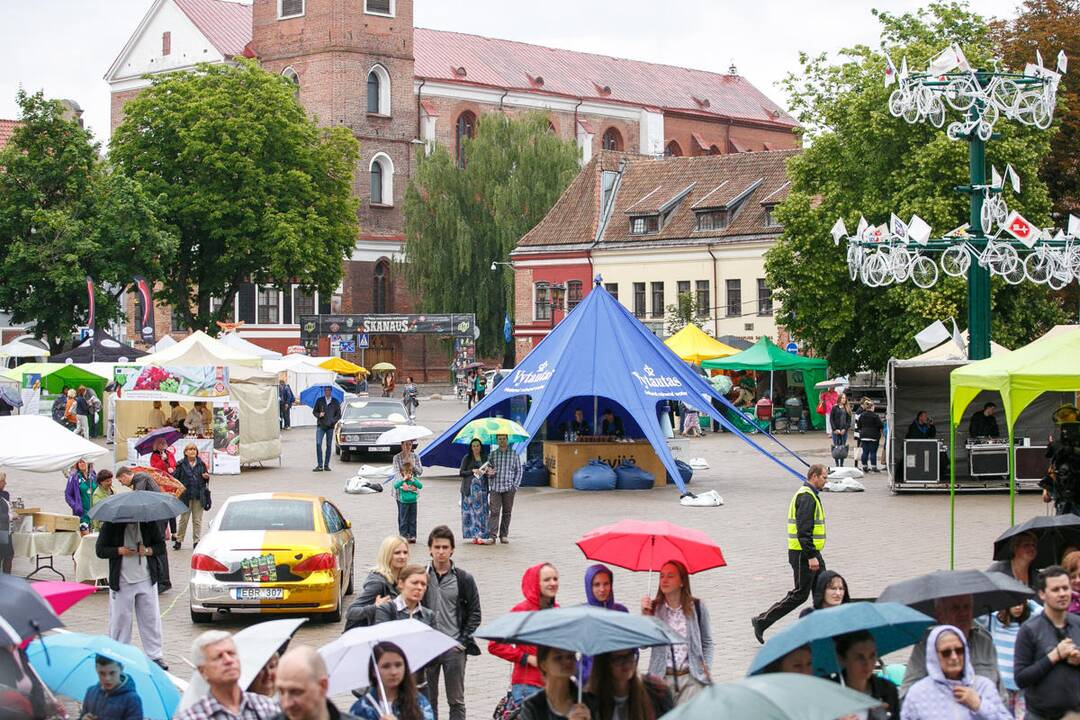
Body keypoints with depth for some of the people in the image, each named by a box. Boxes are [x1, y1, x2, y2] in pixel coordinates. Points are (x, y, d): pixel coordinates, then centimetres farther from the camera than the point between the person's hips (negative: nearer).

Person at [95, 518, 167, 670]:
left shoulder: (149, 523, 1)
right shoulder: (111, 525, -5)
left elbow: (161, 545, 10)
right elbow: (100, 550, -2)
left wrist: (148, 551, -11)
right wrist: (120, 551, -17)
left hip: (146, 580, 2)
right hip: (121, 582, -2)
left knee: (151, 618, 4)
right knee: (120, 619, 3)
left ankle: (155, 656, 13)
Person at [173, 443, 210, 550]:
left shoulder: (201, 464, 8)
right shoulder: (181, 465, 0)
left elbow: (206, 479, 16)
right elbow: (175, 477, -2)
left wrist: (206, 477, -4)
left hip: (199, 496, 2)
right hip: (186, 495, -2)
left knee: (197, 520, 6)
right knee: (184, 519, 4)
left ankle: (196, 541, 13)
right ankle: (178, 540, 14)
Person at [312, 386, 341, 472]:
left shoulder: (335, 402, 4)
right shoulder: (319, 401, 5)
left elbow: (339, 415, 6)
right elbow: (314, 411, 11)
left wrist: (332, 421, -10)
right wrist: (319, 415, -10)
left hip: (330, 426, 1)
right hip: (320, 426, -1)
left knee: (329, 445, 4)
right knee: (318, 444, -12)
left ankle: (326, 465, 12)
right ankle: (319, 465, -10)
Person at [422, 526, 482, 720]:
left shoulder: (464, 579, 0)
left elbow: (474, 613, 3)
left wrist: (463, 641, -6)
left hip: (454, 648, -1)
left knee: (456, 701, 4)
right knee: (427, 699, 8)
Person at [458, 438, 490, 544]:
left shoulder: (485, 458, 13)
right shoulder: (467, 458, 4)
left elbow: (488, 471, 20)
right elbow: (461, 472, 0)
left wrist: (488, 472, -2)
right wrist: (473, 471, -12)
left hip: (482, 487, 4)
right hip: (470, 487, -4)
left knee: (482, 511, -2)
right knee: (471, 510, -9)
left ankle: (480, 535, 0)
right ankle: (474, 535, -11)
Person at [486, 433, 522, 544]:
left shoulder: (514, 454, 6)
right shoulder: (492, 455, 9)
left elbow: (519, 471, 8)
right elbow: (488, 469, 16)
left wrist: (515, 486, -1)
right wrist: (489, 472, -9)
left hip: (509, 489, 0)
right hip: (495, 488, 0)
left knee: (507, 512, 5)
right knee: (494, 511, -9)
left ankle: (504, 535, 14)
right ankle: (491, 536, -13)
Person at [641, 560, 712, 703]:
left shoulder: (697, 607, 4)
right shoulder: (654, 608, 3)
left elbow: (707, 642, 15)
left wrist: (706, 667, 4)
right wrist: (645, 615, -14)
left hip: (691, 677, 0)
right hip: (661, 677, 0)